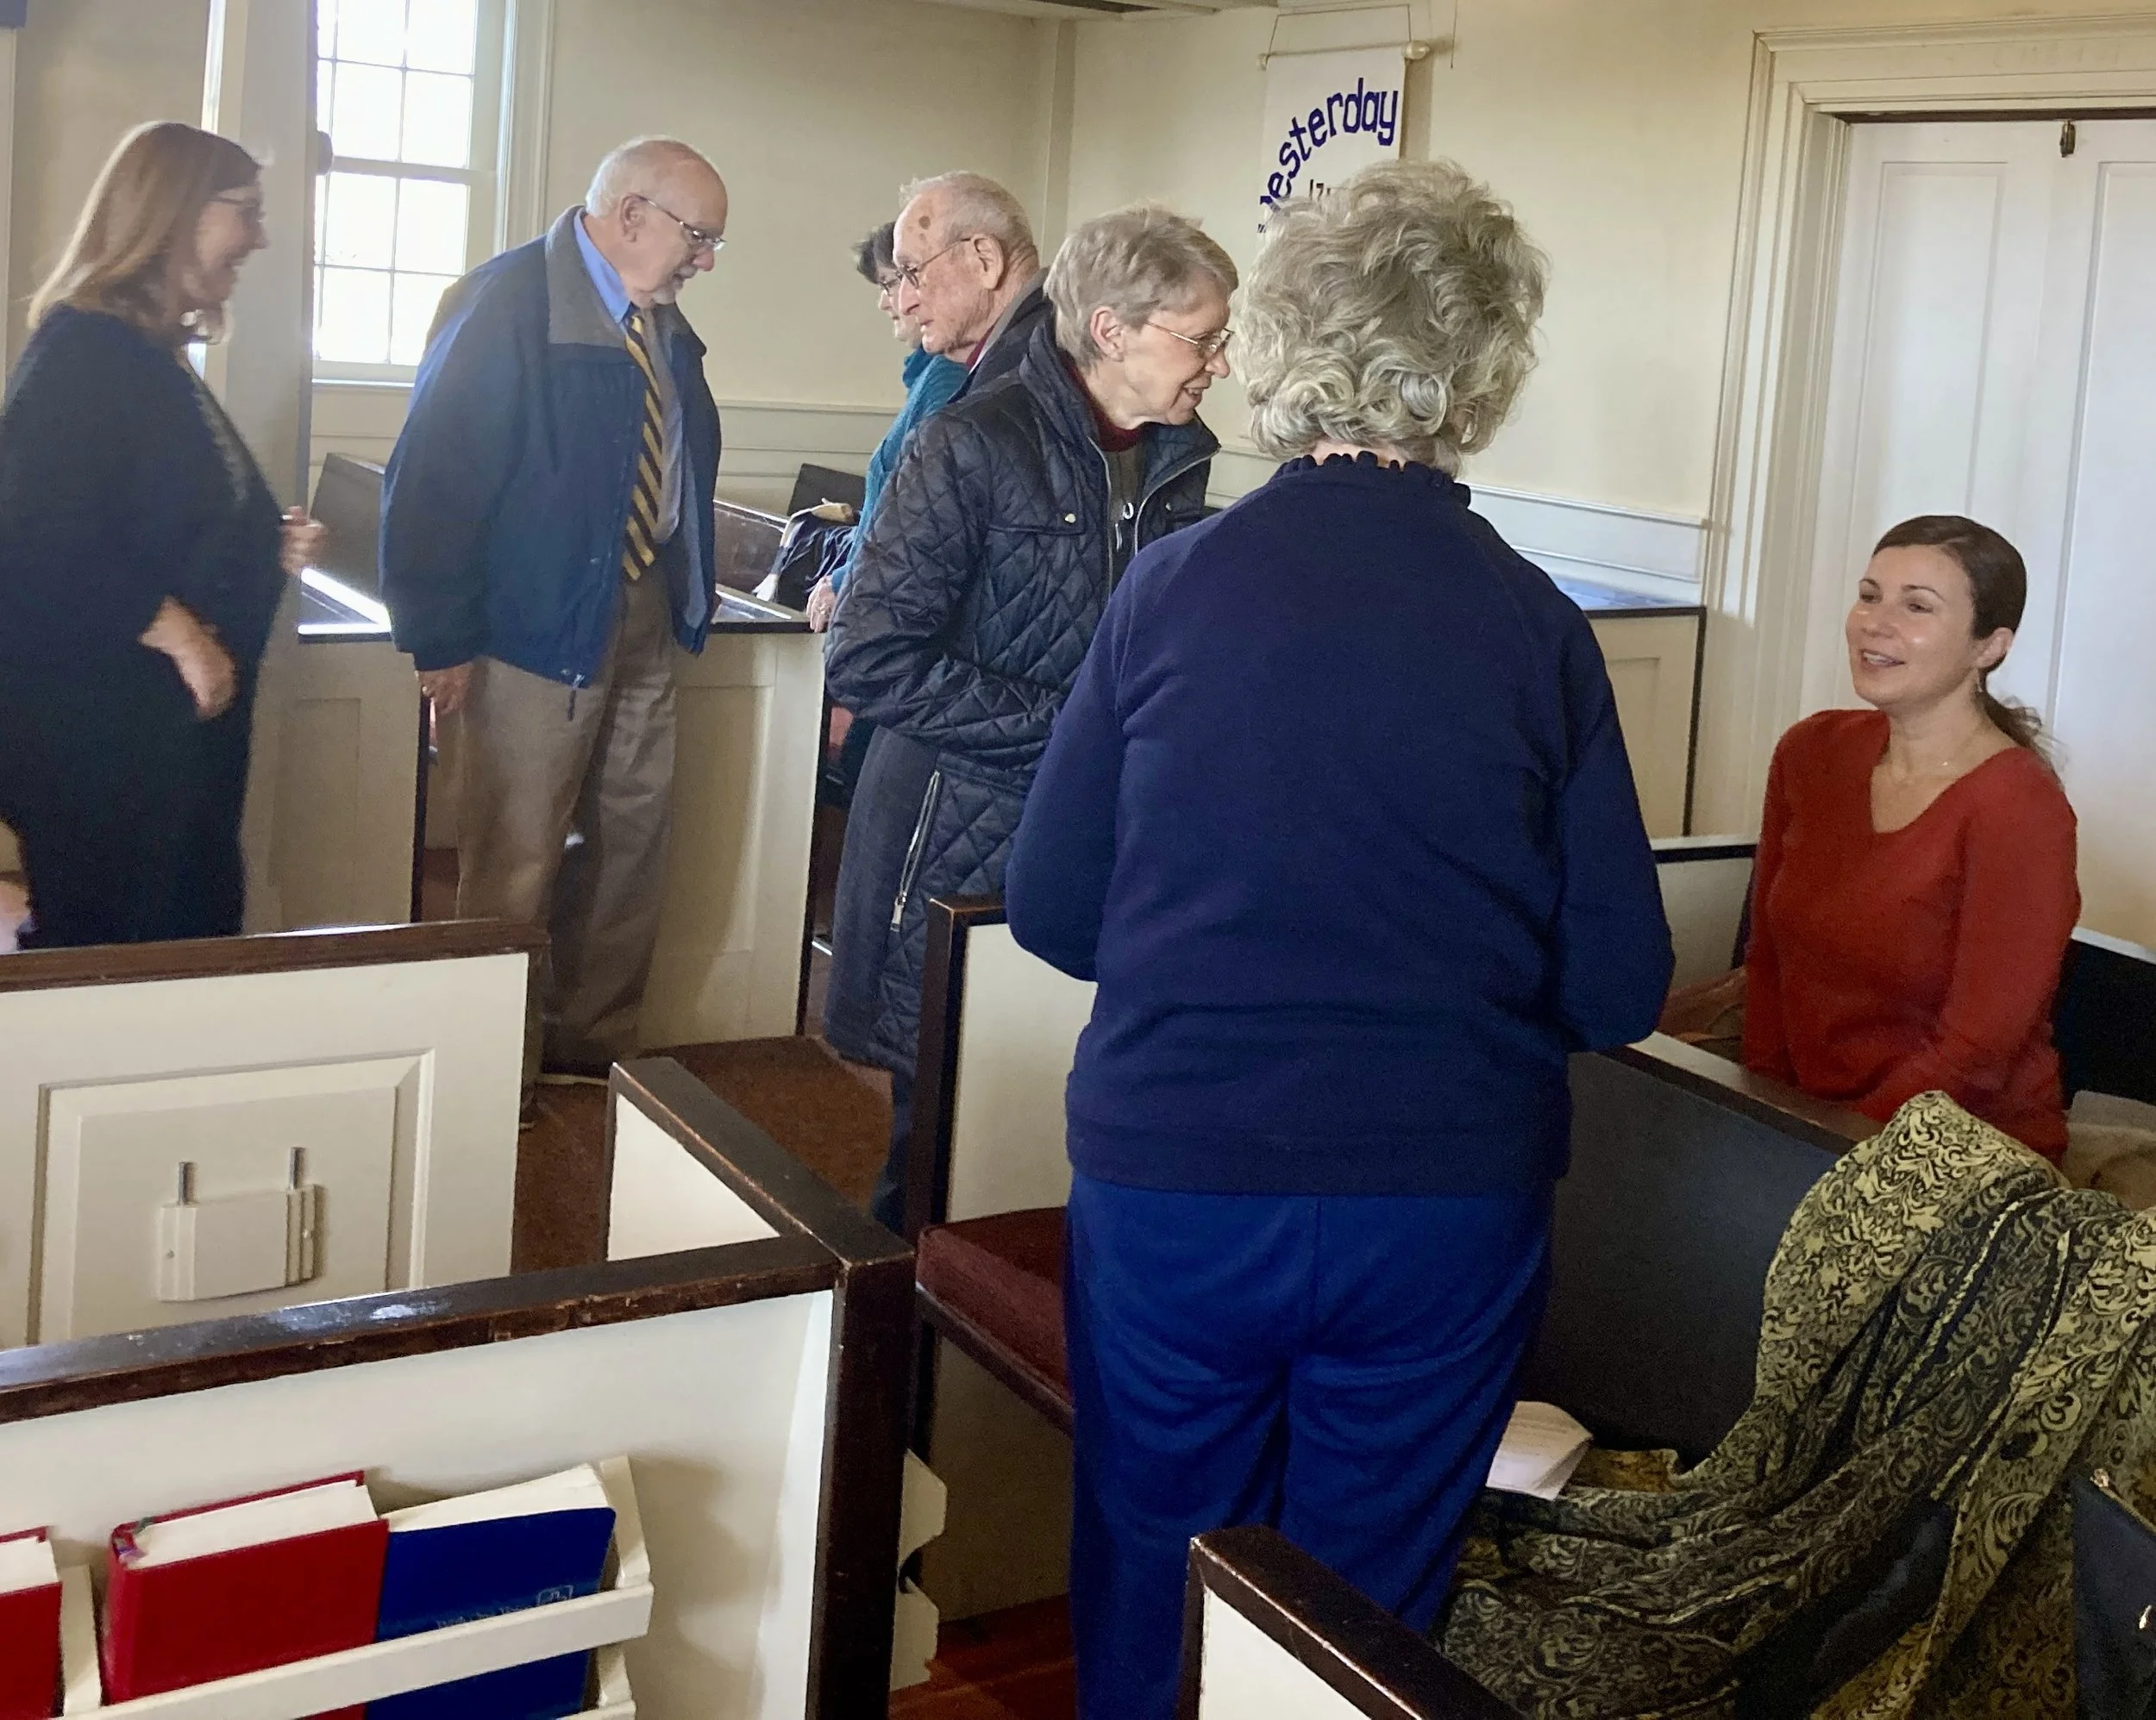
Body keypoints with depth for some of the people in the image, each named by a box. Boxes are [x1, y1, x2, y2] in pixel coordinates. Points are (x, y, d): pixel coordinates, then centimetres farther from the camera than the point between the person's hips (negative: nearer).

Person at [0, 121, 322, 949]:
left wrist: (271, 546, 7)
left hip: (175, 725, 10)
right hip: (96, 726, -10)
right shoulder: (84, 351, -14)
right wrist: (177, 634, -21)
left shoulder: (156, 358, 16)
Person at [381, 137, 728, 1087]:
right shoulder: (508, 303, -15)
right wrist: (444, 642, -17)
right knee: (517, 864, 0)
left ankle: (597, 1047, 30)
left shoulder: (662, 326, 9)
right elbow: (433, 476, -17)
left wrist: (685, 595, 11)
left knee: (633, 843, 15)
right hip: (542, 621, -8)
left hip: (644, 615, 8)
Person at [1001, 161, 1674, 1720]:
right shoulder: (1536, 627, -8)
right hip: (1448, 1206, 0)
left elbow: (1051, 909, 0)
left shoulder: (1172, 584, -7)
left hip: (1173, 1183, 0)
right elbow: (1620, 988, -5)